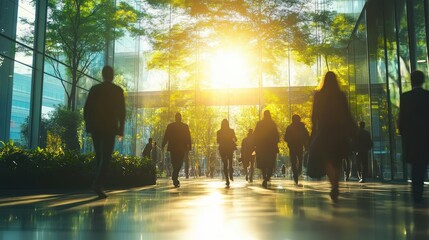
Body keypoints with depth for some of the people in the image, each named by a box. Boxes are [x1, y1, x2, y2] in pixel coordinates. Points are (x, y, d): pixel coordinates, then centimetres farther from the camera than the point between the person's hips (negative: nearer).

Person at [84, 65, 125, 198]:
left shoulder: (94, 89, 6)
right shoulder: (118, 90, 0)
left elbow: (86, 109, 4)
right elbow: (122, 111, -3)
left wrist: (88, 126, 12)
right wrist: (121, 130, 2)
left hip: (96, 127, 3)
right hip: (110, 128, -3)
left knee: (99, 156, 14)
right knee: (106, 157, -6)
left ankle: (99, 184, 17)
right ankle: (98, 184, -22)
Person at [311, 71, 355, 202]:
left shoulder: (319, 95, -1)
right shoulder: (341, 95, 2)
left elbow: (314, 115, -1)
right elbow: (347, 114, 1)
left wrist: (314, 130, 5)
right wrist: (351, 130, 7)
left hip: (324, 130, -2)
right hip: (339, 130, 2)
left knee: (327, 159, -1)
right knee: (337, 160, 13)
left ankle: (334, 186, -23)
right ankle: (336, 186, 13)